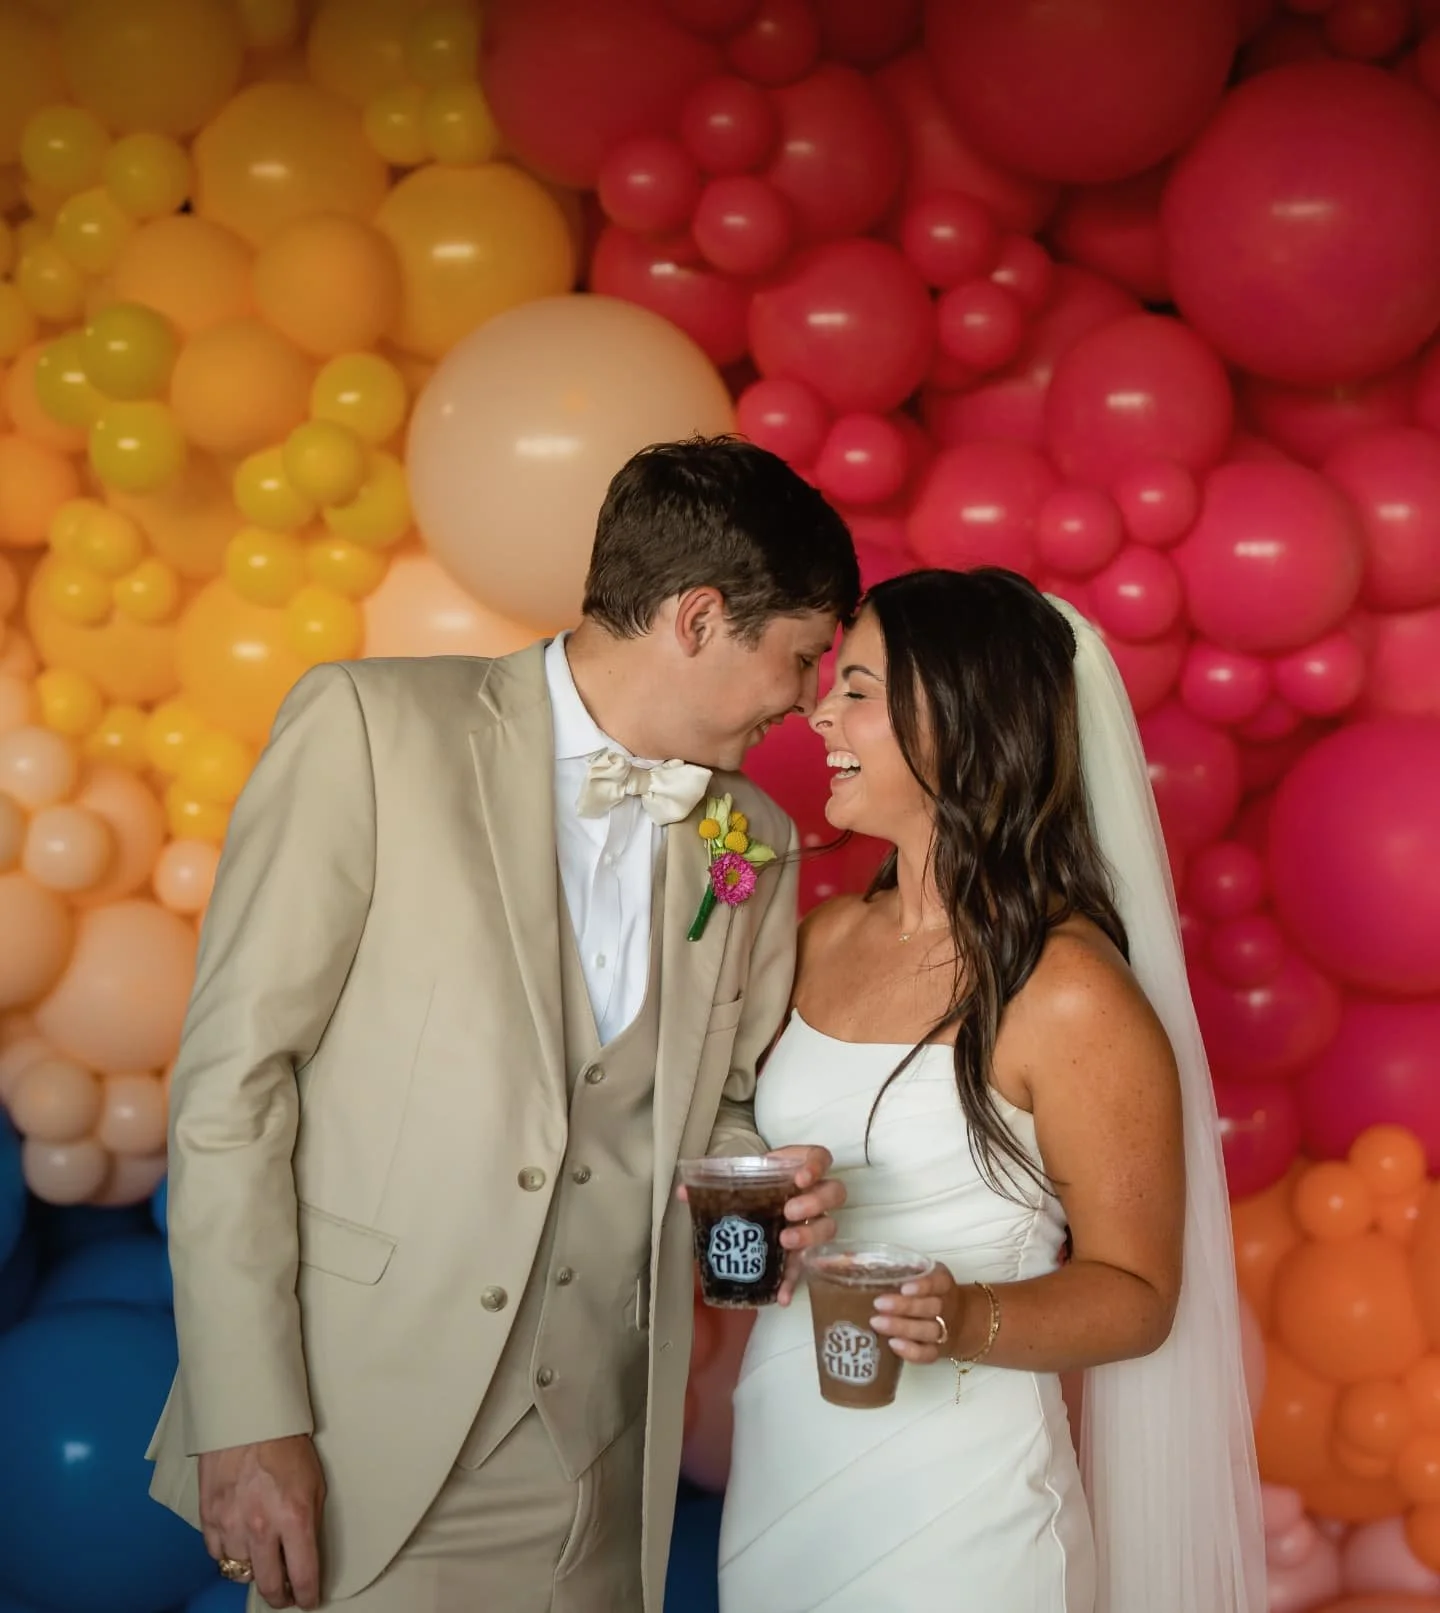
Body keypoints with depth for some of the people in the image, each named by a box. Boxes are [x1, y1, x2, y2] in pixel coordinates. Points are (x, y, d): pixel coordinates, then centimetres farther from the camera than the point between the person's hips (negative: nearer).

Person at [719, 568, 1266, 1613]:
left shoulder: (1072, 996, -16)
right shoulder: (827, 938, 2)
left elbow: (1136, 1292, -10)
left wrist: (969, 1321, -26)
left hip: (950, 1501, -6)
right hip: (778, 1464, 6)